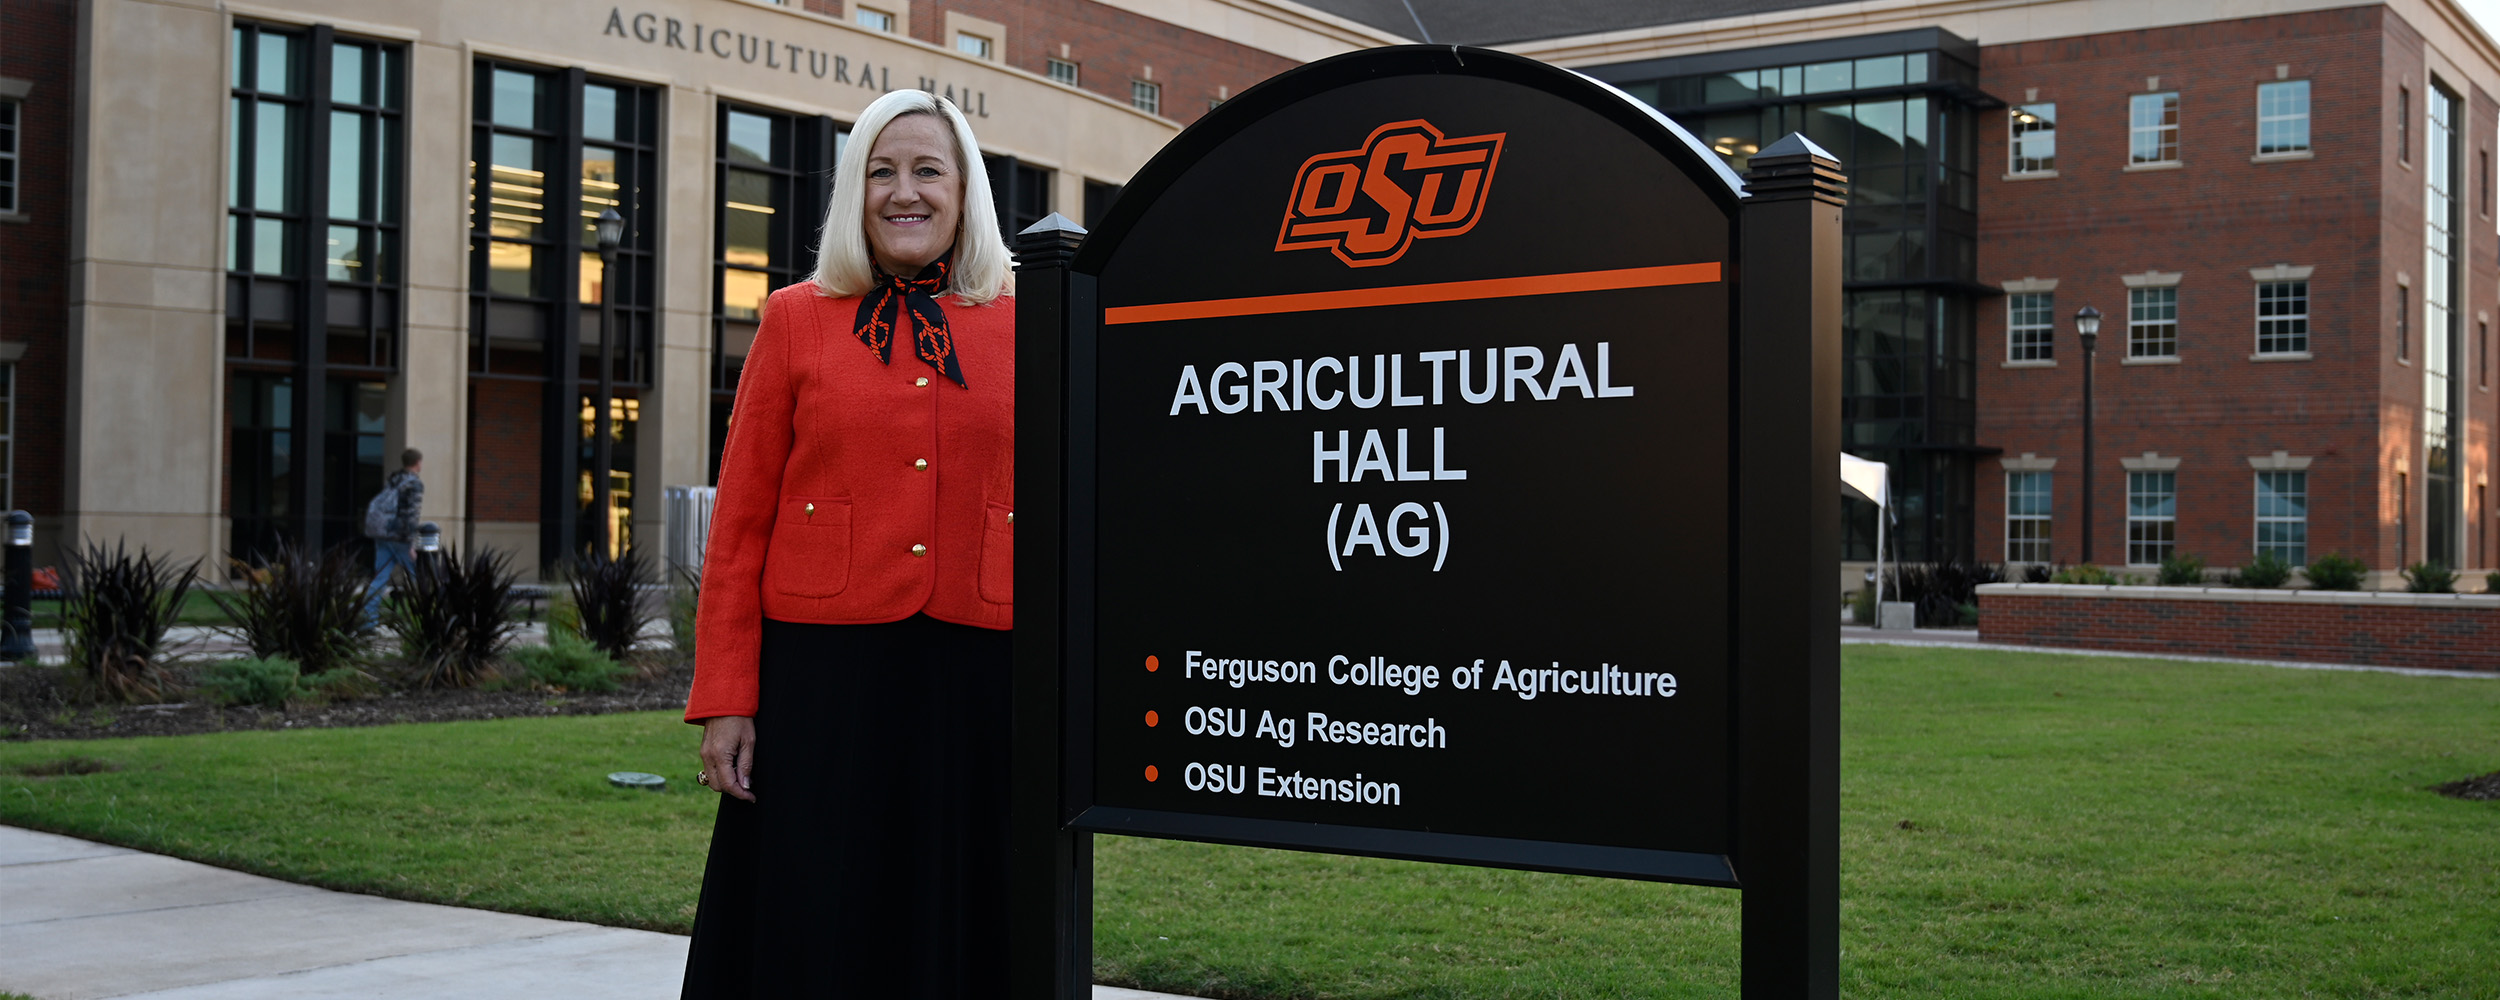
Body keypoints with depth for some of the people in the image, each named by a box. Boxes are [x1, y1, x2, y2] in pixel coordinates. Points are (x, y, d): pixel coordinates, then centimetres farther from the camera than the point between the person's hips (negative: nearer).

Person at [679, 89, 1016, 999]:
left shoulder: (1017, 329, 8)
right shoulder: (796, 320, 5)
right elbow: (739, 525, 3)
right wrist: (724, 701, -3)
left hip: (978, 684, 1)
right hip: (824, 679, -1)